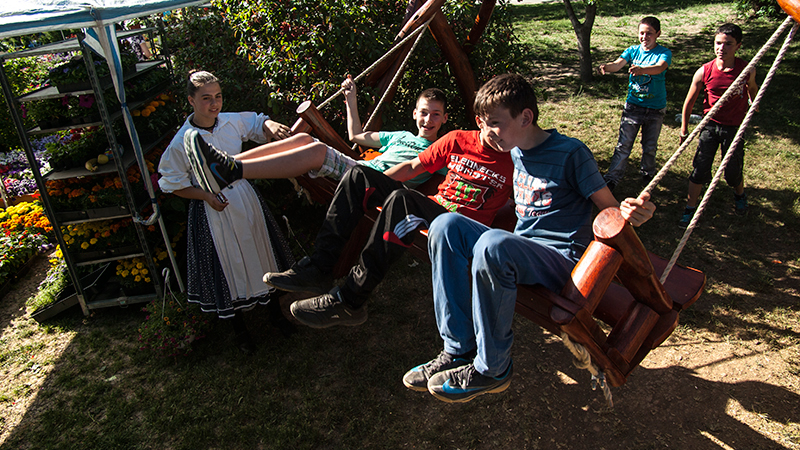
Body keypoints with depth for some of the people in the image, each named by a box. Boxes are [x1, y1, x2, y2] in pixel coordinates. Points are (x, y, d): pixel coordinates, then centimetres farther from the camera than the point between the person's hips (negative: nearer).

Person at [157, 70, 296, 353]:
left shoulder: (233, 121, -7)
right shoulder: (182, 142, -16)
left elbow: (258, 122, 12)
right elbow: (173, 184, -7)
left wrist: (271, 126, -12)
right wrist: (207, 196, -19)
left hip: (245, 199, 4)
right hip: (212, 210, -4)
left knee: (259, 254, 17)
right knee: (227, 266, 9)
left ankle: (275, 311, 41)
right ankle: (238, 328, 33)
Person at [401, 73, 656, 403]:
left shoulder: (570, 153, -9)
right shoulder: (516, 151, 11)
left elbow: (610, 211, -8)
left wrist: (633, 213, -30)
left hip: (563, 258, -7)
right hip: (521, 250, 7)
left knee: (492, 244, -37)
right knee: (447, 225, -14)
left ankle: (491, 369, -19)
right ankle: (458, 349, -14)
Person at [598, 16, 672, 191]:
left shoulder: (664, 53, -7)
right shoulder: (633, 50, 1)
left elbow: (660, 68, -29)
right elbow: (618, 63, -17)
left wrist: (641, 69, -51)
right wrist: (606, 66, -42)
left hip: (655, 109, -1)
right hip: (633, 105, 1)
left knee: (650, 145, 12)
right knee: (623, 144, -4)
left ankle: (647, 173, 35)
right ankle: (612, 178, 0)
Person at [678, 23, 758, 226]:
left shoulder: (747, 69, -10)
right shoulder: (704, 72, -12)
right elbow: (689, 102, 0)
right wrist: (684, 130, 5)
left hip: (735, 127, 0)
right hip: (710, 126, 0)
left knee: (733, 172, 8)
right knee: (699, 169, -2)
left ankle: (740, 194, 41)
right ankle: (690, 209, 12)